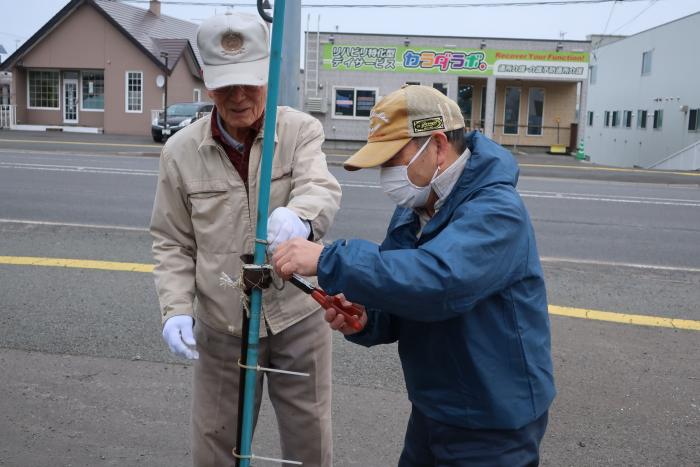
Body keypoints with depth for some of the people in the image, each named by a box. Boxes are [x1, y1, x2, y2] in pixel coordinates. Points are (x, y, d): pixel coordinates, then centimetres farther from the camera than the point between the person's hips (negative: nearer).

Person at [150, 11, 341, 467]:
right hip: (221, 327, 2)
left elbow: (322, 188, -28)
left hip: (298, 318, -1)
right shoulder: (180, 151, -3)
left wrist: (299, 215, -51)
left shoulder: (302, 130, -8)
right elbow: (173, 243, 3)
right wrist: (176, 308, -11)